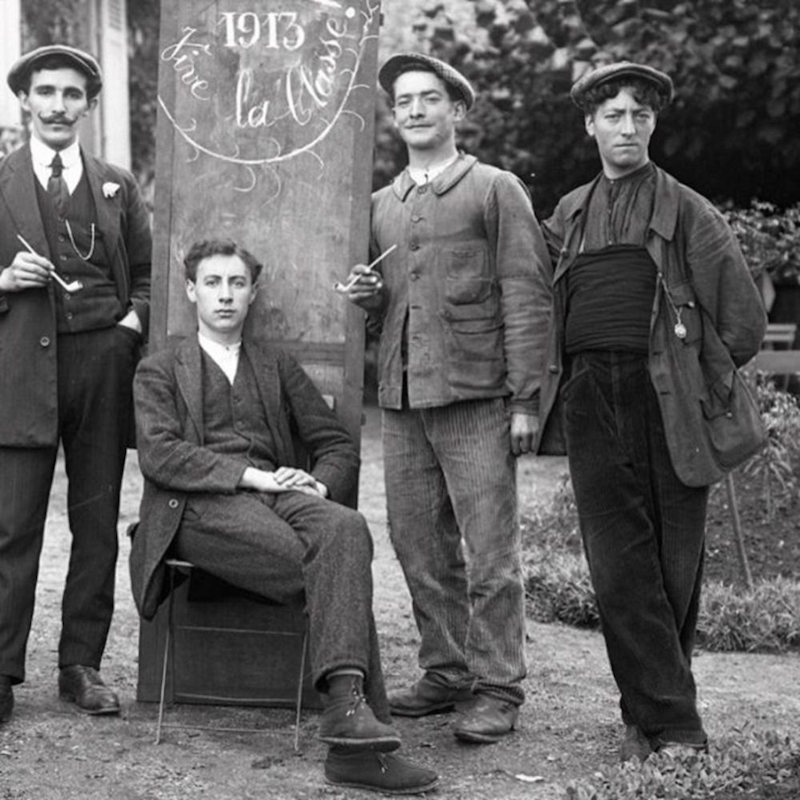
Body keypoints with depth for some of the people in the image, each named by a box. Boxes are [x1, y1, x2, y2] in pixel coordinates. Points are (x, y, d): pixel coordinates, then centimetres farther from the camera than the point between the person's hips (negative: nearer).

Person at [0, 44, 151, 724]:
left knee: (98, 524, 6)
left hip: (103, 364, 3)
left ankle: (82, 666, 15)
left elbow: (145, 272, 17)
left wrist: (134, 319, 0)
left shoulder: (118, 186, 14)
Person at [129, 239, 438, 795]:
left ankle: (346, 704, -47)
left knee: (346, 528, -35)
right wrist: (253, 476, -12)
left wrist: (319, 484, -3)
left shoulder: (278, 368, 29)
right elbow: (159, 454, 0)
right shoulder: (160, 372, 19)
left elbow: (338, 445, 23)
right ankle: (361, 719, -34)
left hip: (276, 494, 3)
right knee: (338, 570, -31)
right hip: (201, 506, -3)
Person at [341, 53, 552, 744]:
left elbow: (527, 298, -3)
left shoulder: (496, 190, 4)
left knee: (490, 552, -4)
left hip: (476, 398, -5)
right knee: (419, 547, 8)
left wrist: (525, 399, -10)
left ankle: (498, 688, 4)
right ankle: (446, 673, 19)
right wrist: (368, 296, 3)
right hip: (402, 399, 5)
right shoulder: (382, 205, 19)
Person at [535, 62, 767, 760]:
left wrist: (699, 377, 4)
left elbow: (743, 317, 3)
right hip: (591, 406, 3)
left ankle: (654, 712, 16)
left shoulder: (687, 210, 5)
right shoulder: (566, 217, 16)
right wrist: (536, 395, 10)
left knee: (675, 566, 1)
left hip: (668, 406, -2)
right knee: (620, 566, -4)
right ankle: (672, 722, 1)